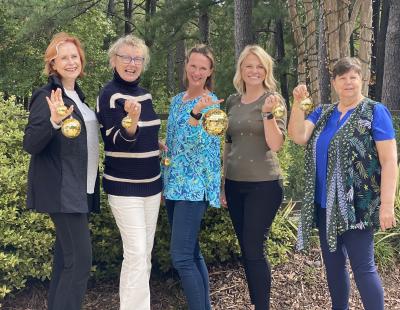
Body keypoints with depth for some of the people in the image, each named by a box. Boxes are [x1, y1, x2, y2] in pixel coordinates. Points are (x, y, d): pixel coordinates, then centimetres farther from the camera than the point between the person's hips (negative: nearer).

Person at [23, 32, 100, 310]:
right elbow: (30, 144, -17)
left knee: (66, 258, 12)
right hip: (62, 191, -8)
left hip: (80, 189, 8)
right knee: (80, 260, -11)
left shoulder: (77, 95, 13)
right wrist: (54, 121, -33)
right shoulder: (47, 97, -11)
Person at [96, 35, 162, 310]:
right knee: (136, 254, -10)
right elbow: (118, 142, -20)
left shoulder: (145, 94, 10)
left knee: (146, 253, 11)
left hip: (151, 184, 7)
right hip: (124, 187, -7)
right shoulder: (110, 95, -11)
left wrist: (160, 163, 18)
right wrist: (131, 120, -37)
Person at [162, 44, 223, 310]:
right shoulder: (178, 100, 13)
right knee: (191, 252, 13)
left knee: (182, 256, -11)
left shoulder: (211, 103, -9)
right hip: (174, 185, 8)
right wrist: (165, 181, 19)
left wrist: (196, 113, -36)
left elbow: (197, 144, -20)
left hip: (195, 187, -8)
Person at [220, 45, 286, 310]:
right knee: (246, 249, 10)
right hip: (234, 184, 5)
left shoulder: (274, 100, -5)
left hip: (264, 185, -5)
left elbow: (276, 145, -14)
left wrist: (267, 112, -26)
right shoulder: (232, 101, 10)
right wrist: (221, 182, 15)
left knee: (255, 249, -6)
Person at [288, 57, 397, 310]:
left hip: (357, 204, -6)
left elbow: (389, 160, -11)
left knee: (363, 266, -5)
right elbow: (299, 136, -3)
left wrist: (387, 204, -17)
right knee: (332, 264, 14)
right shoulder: (323, 113, 12)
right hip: (325, 204, 6)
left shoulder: (375, 112, -5)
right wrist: (298, 103, -13)